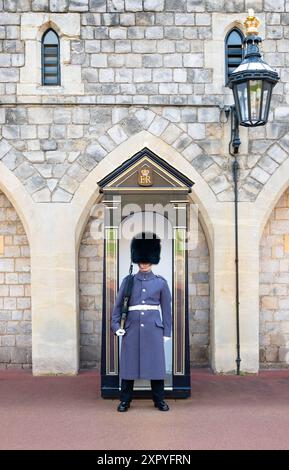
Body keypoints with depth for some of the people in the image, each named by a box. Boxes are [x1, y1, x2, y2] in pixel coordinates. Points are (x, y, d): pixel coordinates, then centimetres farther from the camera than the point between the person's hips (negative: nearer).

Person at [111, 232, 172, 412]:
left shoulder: (161, 282, 4)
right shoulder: (128, 281, 6)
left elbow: (166, 308, 7)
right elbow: (118, 304, 8)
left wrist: (167, 332, 4)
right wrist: (116, 325, -2)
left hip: (154, 327, 0)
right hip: (132, 327, 1)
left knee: (156, 363, 2)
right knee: (128, 363, 4)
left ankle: (159, 400, 16)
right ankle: (125, 400, 15)